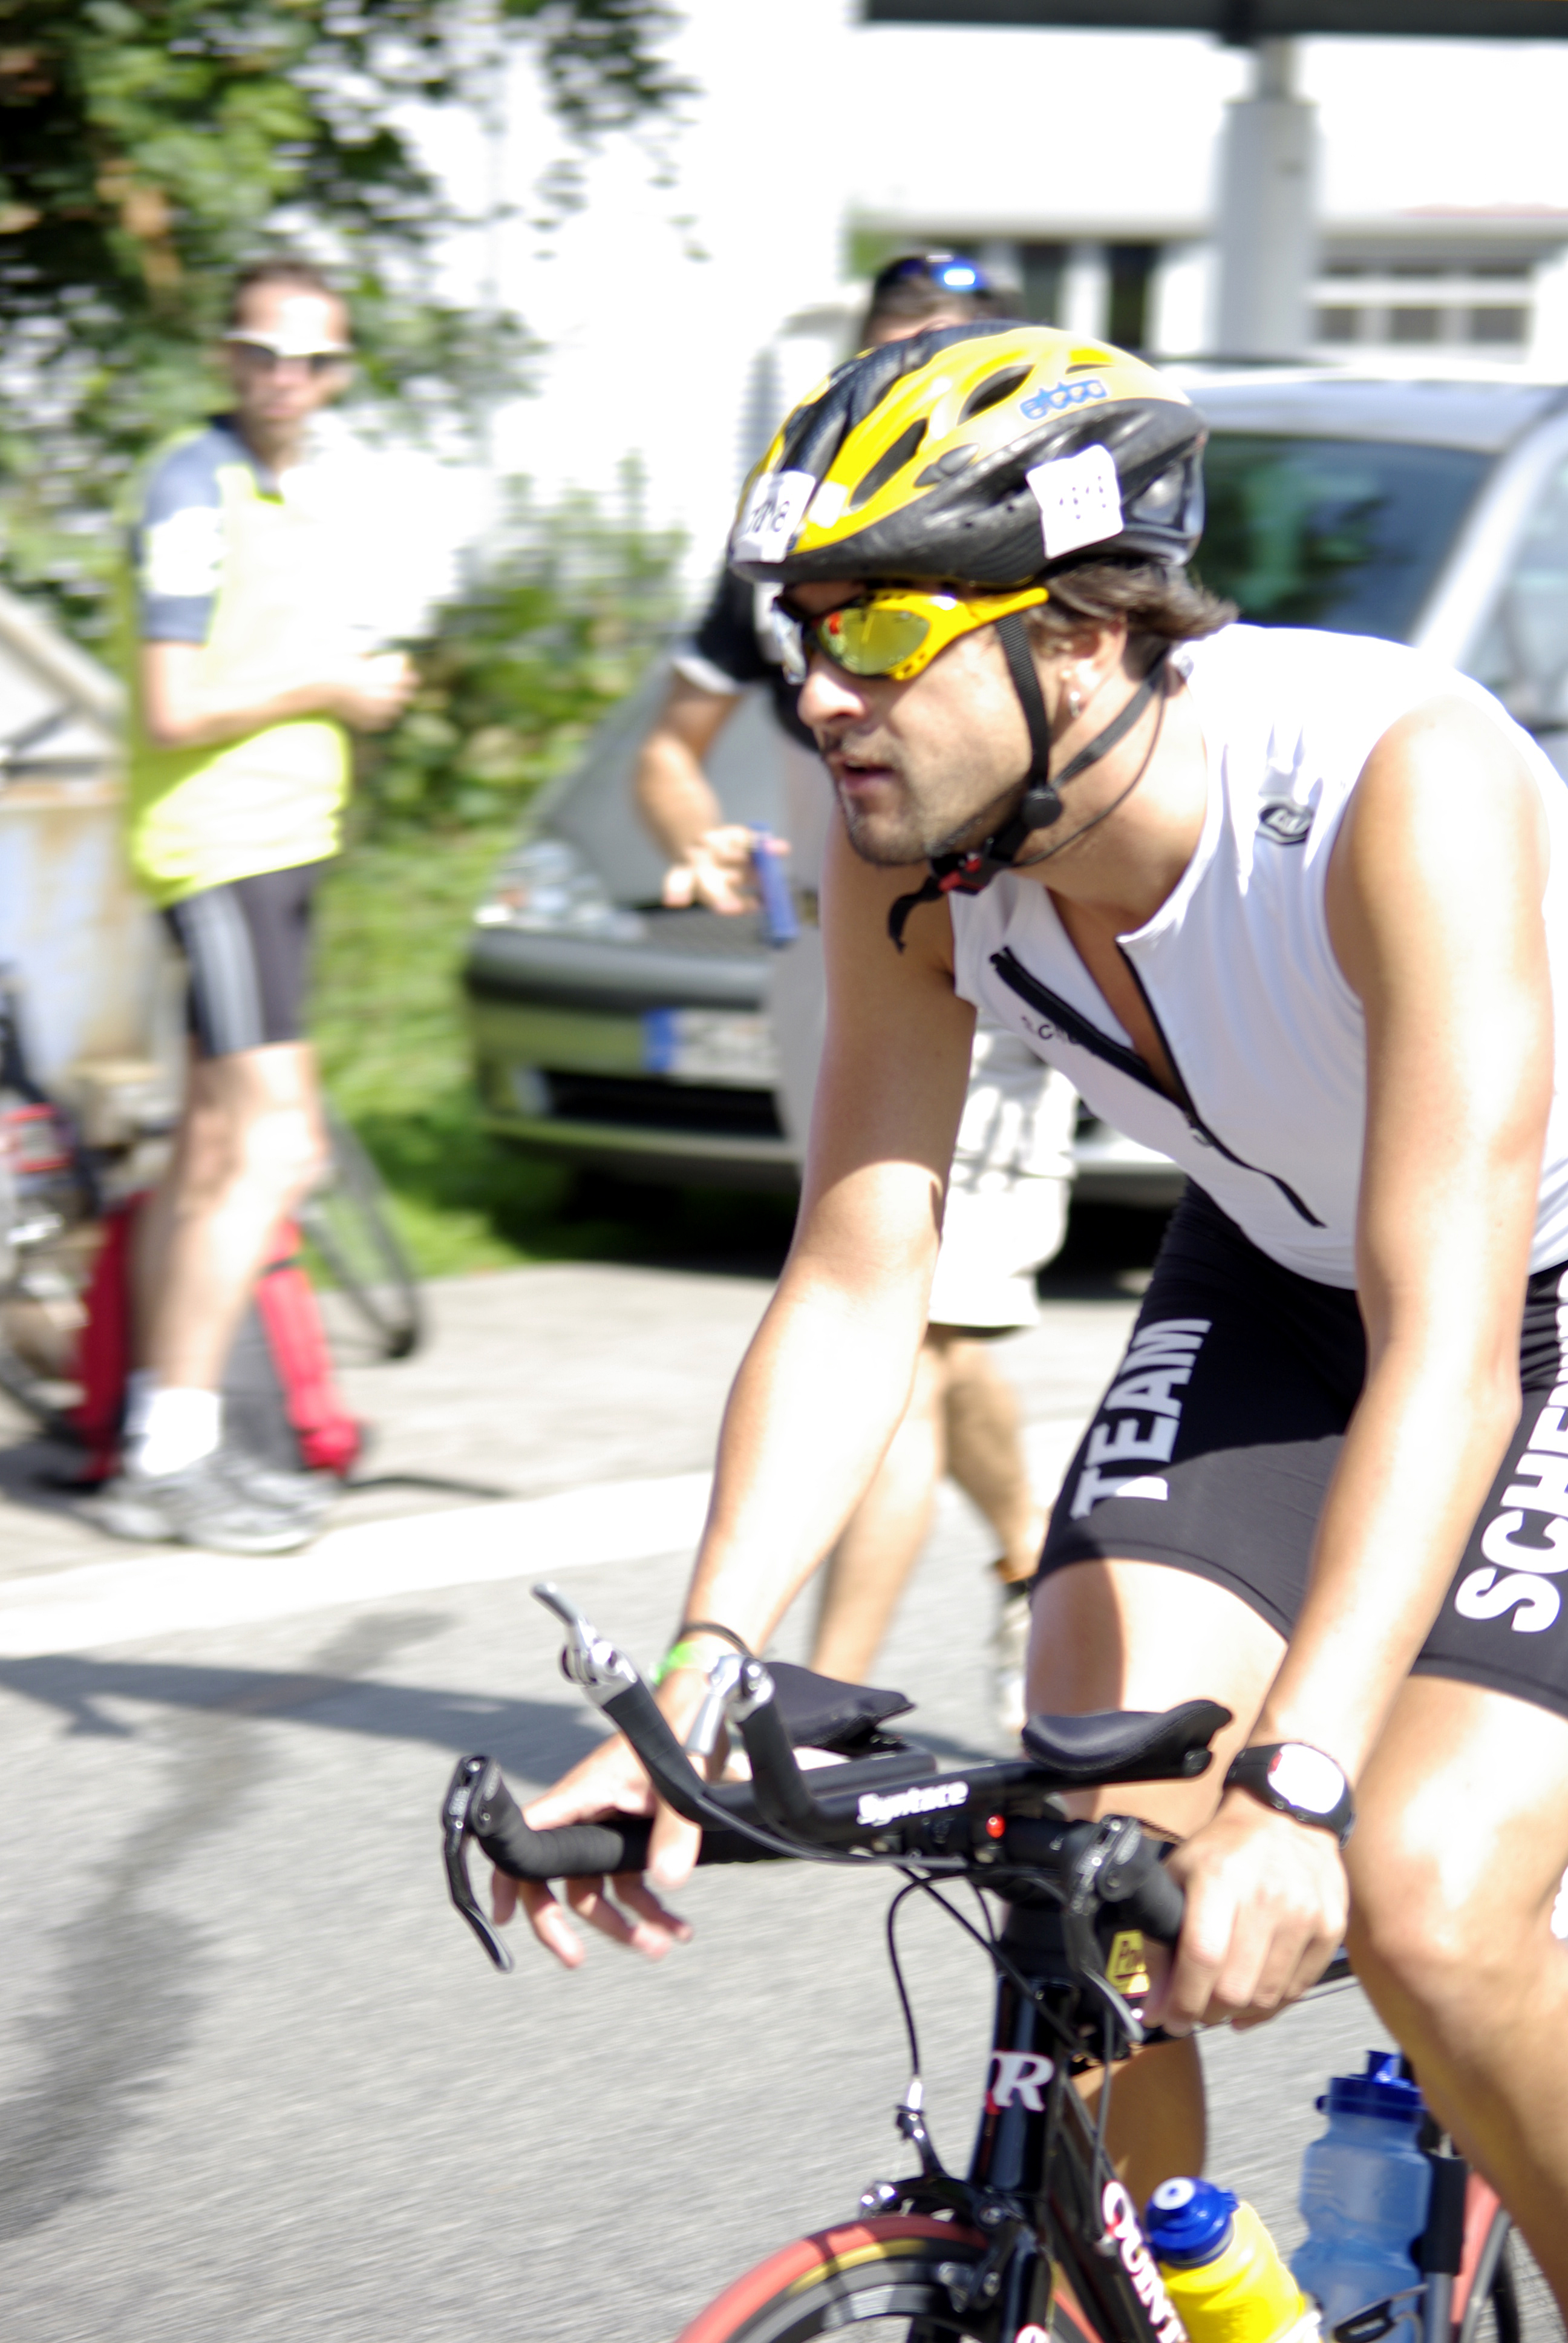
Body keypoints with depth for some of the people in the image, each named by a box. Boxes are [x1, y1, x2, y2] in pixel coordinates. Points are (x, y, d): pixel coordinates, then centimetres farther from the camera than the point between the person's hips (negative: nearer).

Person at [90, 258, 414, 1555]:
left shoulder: (313, 493, 14)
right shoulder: (196, 489, -14)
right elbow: (174, 710, -20)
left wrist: (368, 690, 7)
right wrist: (331, 691, -11)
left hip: (284, 840, 9)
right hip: (217, 845, -9)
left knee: (212, 1154, 11)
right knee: (275, 1148, -14)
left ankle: (163, 1443, 16)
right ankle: (173, 1458, -11)